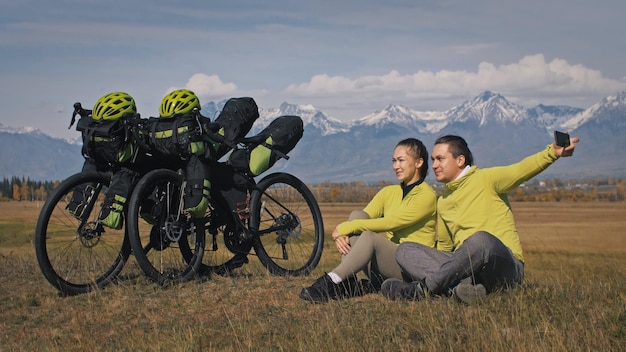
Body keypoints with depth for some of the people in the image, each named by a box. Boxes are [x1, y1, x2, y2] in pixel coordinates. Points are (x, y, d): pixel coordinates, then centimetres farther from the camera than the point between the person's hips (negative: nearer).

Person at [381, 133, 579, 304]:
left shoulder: (486, 179, 1)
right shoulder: (443, 202, 20)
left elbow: (522, 170, -17)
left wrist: (553, 152, -34)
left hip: (505, 266, -6)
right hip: (465, 267, 6)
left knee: (481, 239, -39)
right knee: (406, 251, -8)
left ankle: (423, 288, -25)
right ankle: (461, 286, -33)